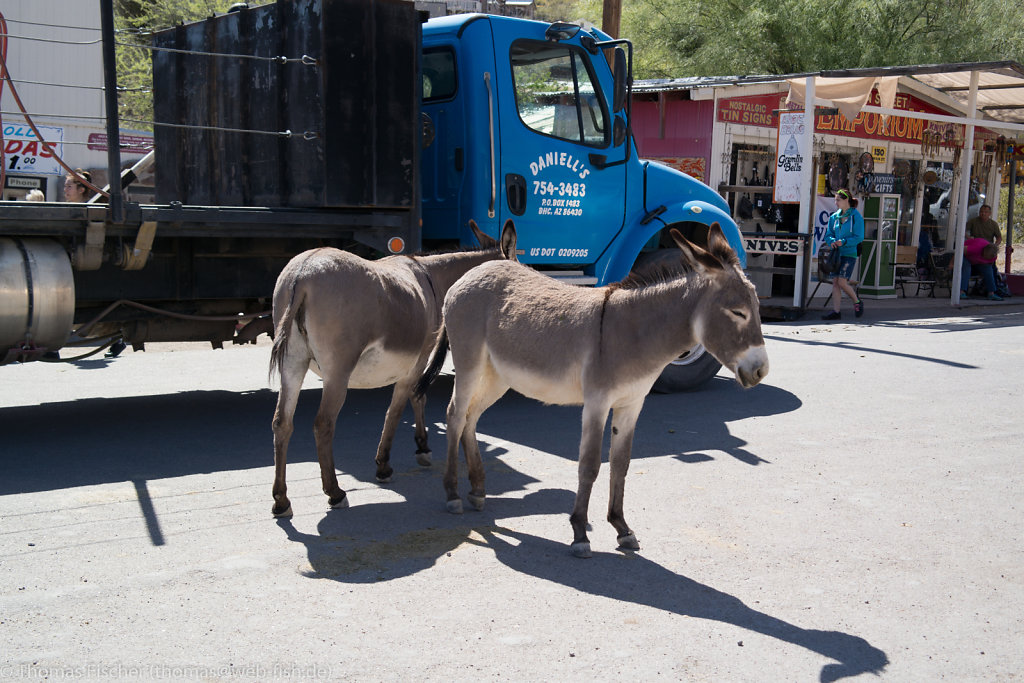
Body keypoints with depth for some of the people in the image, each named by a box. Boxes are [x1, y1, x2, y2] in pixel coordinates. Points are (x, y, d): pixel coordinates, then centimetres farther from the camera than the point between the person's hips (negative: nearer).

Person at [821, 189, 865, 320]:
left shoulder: (856, 217, -5)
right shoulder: (834, 217, 12)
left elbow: (859, 237, -9)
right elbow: (828, 235, 14)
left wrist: (844, 242, -20)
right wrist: (833, 241, -8)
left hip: (849, 254, -6)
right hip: (836, 254, 6)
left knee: (842, 282, -13)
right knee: (835, 282, 0)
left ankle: (857, 302, 11)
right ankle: (836, 312, 2)